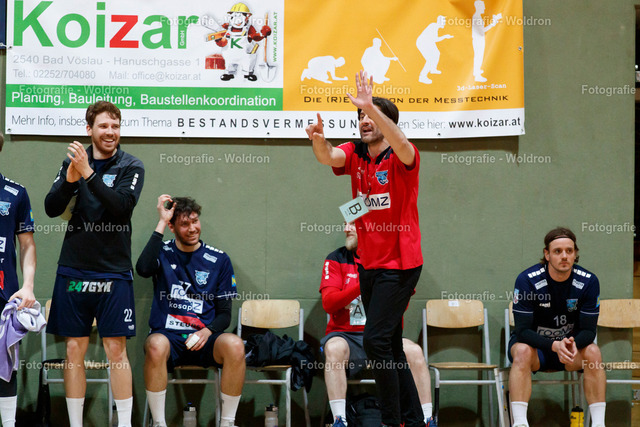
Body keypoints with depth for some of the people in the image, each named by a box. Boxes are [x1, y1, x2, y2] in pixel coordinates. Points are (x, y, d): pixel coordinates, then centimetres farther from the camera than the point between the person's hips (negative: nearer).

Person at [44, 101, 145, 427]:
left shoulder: (131, 167, 0)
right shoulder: (72, 162, 7)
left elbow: (123, 207, -16)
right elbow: (51, 208, -1)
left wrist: (88, 174, -23)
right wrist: (70, 178, -19)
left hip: (114, 271, -2)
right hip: (73, 269, 2)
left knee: (116, 350, -3)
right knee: (75, 349, 4)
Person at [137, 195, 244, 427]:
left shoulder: (218, 260, 11)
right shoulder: (163, 253, 8)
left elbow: (224, 313, 11)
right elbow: (143, 268, -17)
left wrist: (208, 331, -12)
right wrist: (161, 222, -11)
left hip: (203, 339, 1)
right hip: (168, 335, -1)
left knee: (234, 345, -31)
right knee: (156, 345, -37)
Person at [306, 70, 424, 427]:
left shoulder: (402, 159, -10)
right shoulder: (355, 154, 6)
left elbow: (401, 145, -33)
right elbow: (329, 157, -12)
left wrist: (371, 106, -43)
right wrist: (319, 139, -35)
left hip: (400, 263, -7)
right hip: (369, 262, 7)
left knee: (376, 339, -16)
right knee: (390, 345, 11)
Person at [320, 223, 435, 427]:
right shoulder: (337, 259, 6)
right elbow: (328, 303, -7)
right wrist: (362, 285, -19)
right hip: (346, 335, -1)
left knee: (414, 351, -26)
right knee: (334, 348, -35)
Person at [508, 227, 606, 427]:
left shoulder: (588, 281, -12)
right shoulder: (527, 280, -19)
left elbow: (589, 330, -10)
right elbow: (523, 330, -21)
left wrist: (573, 343, -34)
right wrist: (555, 345, -38)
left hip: (571, 345, 2)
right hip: (534, 343, -2)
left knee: (593, 351, -28)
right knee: (523, 351, -35)